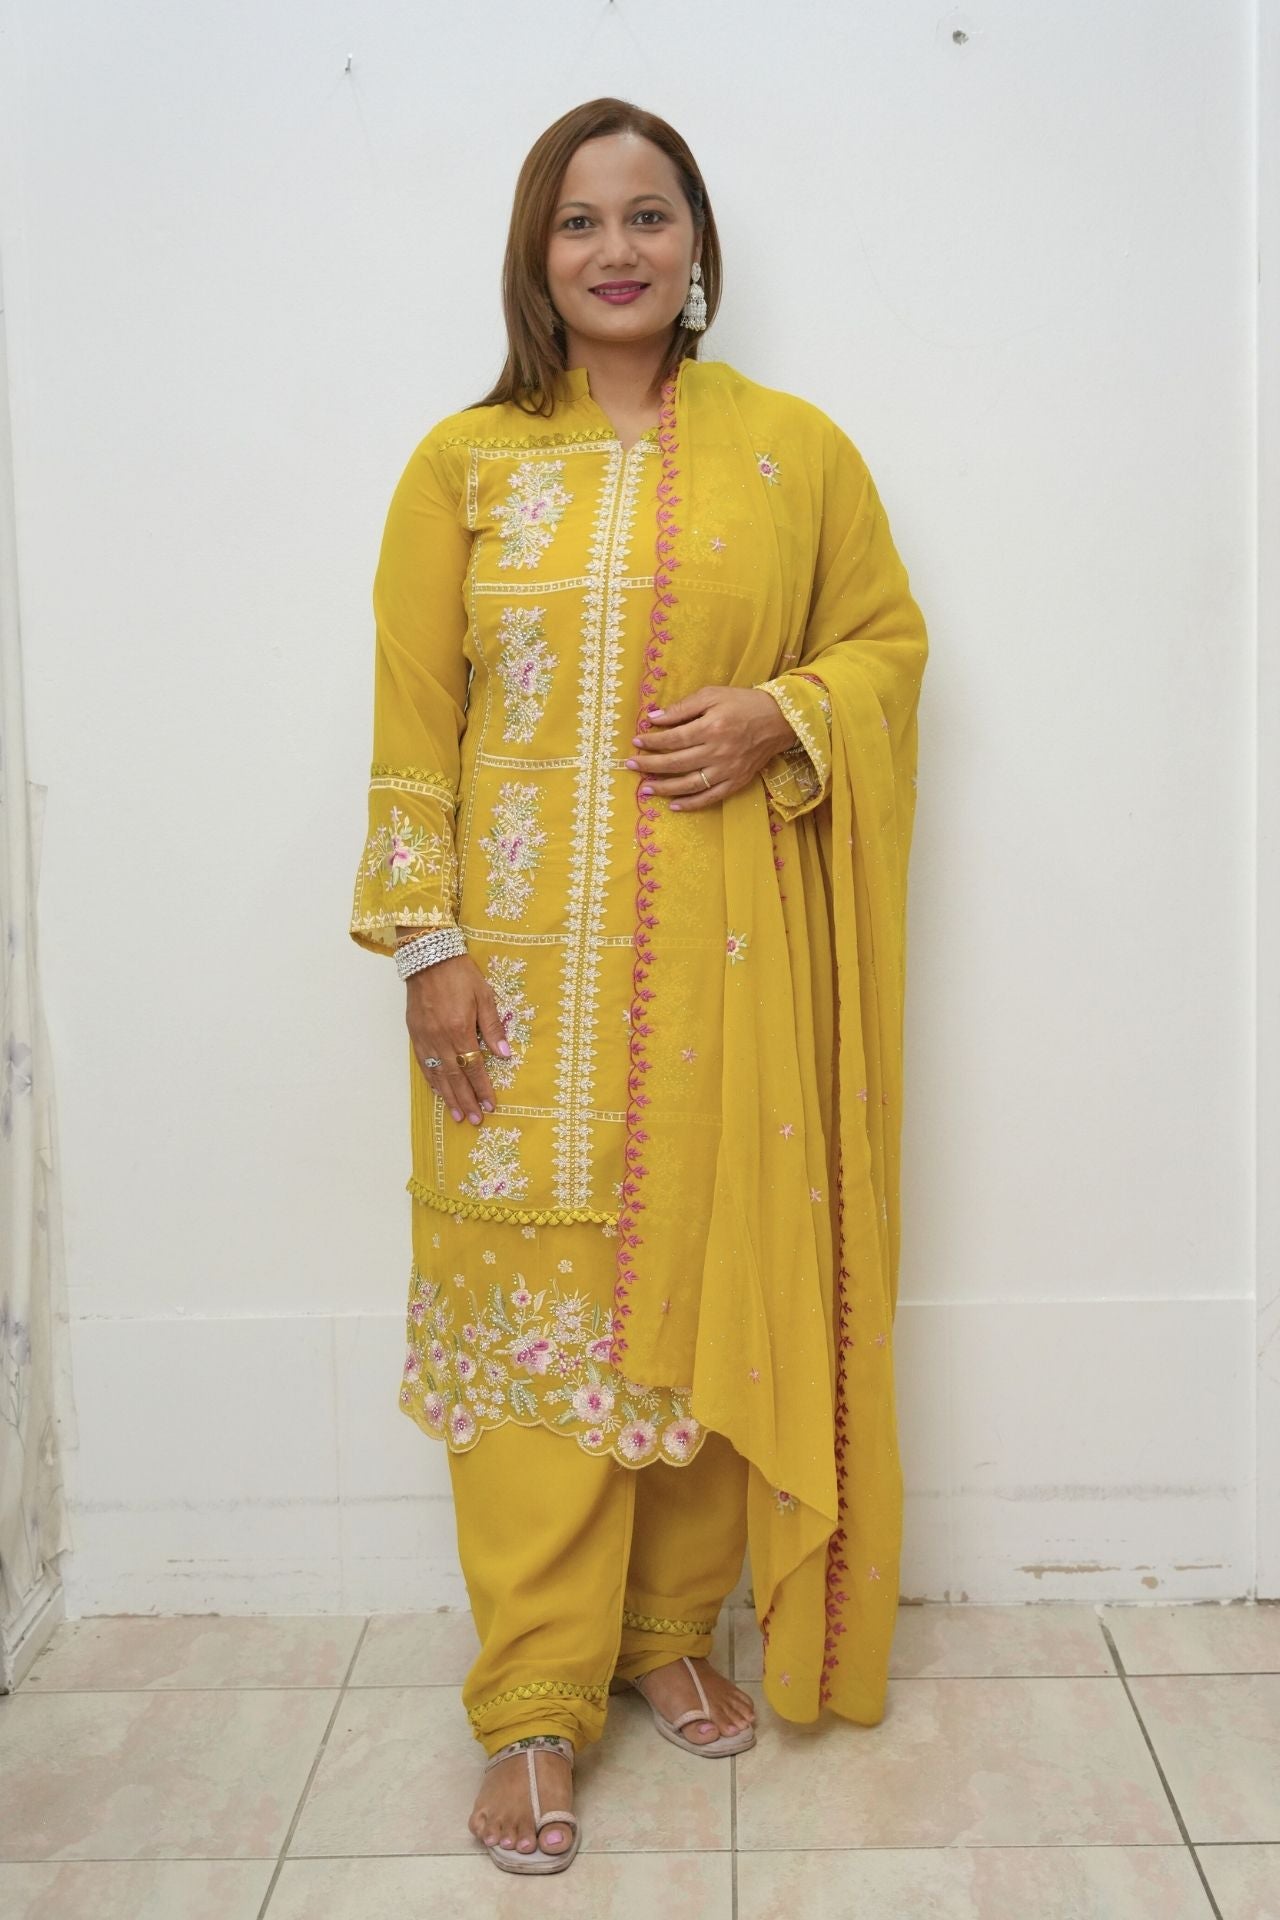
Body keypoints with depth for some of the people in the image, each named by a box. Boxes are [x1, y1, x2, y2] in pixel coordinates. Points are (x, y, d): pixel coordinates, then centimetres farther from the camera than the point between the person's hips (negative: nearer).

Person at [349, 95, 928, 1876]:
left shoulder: (795, 448, 7)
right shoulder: (463, 464, 4)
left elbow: (888, 641, 12)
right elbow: (413, 723, 2)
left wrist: (778, 717, -8)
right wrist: (429, 944, -5)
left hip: (729, 960, 1)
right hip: (530, 957, -1)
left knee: (712, 1287, 7)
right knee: (530, 1309, 0)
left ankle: (673, 1630, 28)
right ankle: (534, 1707, 13)